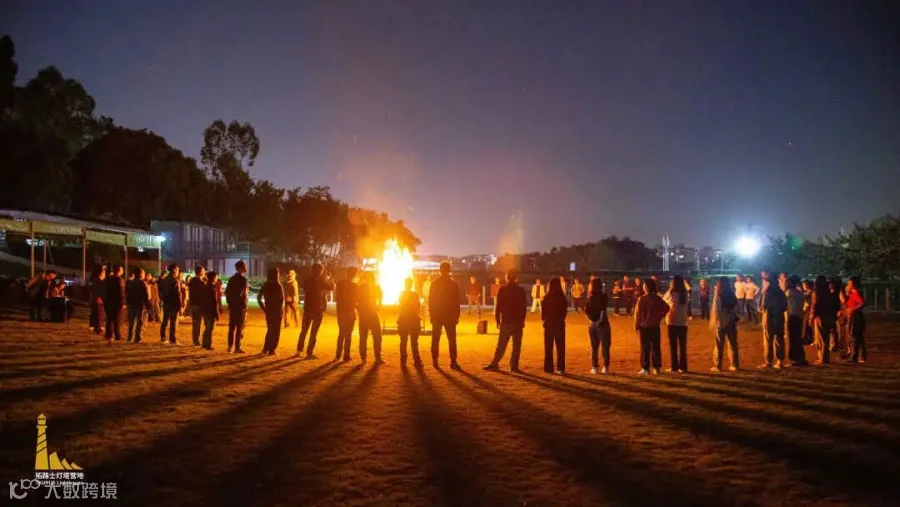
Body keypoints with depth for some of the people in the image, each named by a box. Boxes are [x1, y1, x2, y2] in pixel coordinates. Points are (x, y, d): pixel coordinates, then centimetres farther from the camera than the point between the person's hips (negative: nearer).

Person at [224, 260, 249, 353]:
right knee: (239, 328, -3)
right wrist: (245, 307, -12)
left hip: (232, 306, 7)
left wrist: (229, 303, 14)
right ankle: (237, 348, -2)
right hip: (240, 307, -7)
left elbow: (227, 292, 12)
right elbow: (244, 295, -18)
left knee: (232, 327, 12)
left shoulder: (231, 279, 12)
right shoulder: (243, 279, -13)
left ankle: (230, 346, 16)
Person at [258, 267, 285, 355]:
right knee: (276, 331, 5)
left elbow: (258, 298, 3)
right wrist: (282, 310, -1)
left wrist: (263, 308, 7)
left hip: (268, 310, 5)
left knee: (270, 330, 19)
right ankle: (272, 350, 3)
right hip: (277, 311, -5)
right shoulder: (278, 286, -13)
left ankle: (266, 349, 17)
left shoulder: (265, 285, 3)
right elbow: (282, 300, -16)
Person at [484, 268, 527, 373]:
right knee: (516, 345, 5)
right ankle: (513, 365, 1)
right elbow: (524, 307, 2)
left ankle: (495, 364, 0)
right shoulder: (521, 290, 1)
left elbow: (498, 306, -3)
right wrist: (522, 320, 8)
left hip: (506, 321, 0)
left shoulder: (502, 289, -3)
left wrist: (498, 320, 4)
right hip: (518, 322, 0)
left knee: (501, 345, 4)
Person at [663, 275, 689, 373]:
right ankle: (683, 367, 5)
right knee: (682, 345, 6)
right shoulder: (685, 294, 1)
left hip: (672, 322, -3)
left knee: (673, 345, 5)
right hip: (683, 323, 3)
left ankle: (674, 366, 4)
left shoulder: (671, 293, -9)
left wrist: (670, 289, 9)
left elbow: (663, 300, 6)